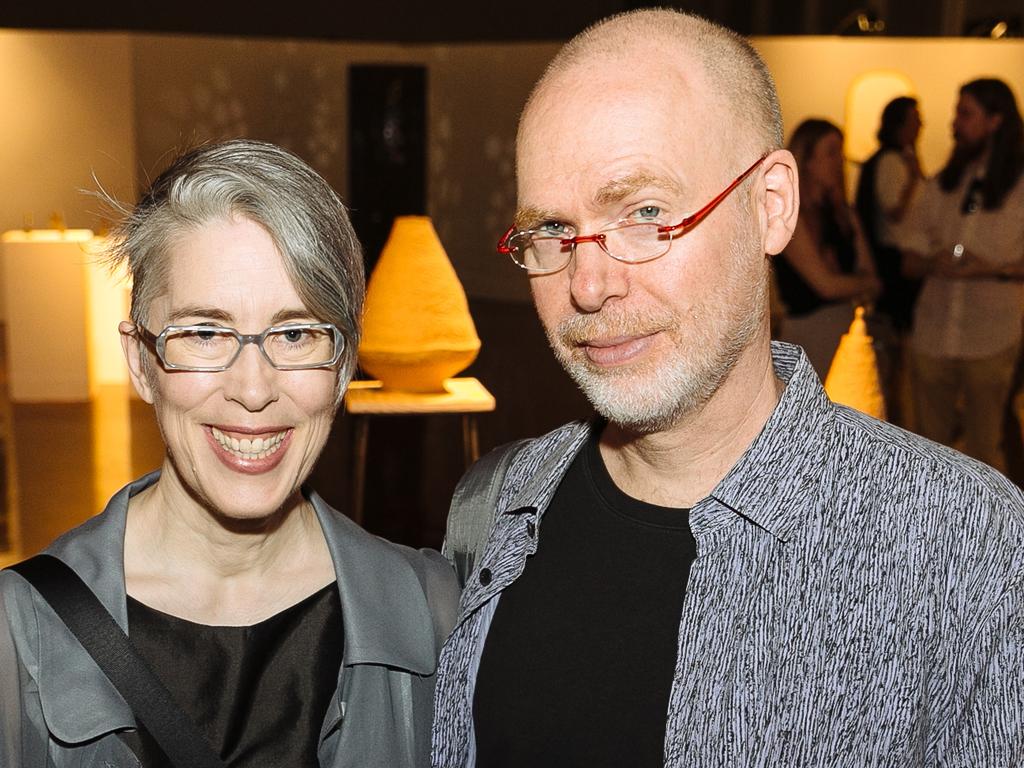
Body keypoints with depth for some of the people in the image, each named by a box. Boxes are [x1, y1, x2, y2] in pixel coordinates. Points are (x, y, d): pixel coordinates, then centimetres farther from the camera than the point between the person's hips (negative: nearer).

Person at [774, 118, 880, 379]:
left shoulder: (843, 213, 11)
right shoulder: (790, 216, -10)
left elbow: (868, 274, 10)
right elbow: (826, 284, -13)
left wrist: (847, 285, -12)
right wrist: (866, 283, 4)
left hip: (848, 328, 7)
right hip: (807, 332, -6)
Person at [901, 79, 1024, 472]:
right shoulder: (940, 186, 9)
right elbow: (911, 259, 9)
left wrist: (992, 268, -20)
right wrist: (934, 264, -12)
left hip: (990, 340, -4)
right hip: (932, 334, 4)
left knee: (983, 447, 6)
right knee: (930, 439, 13)